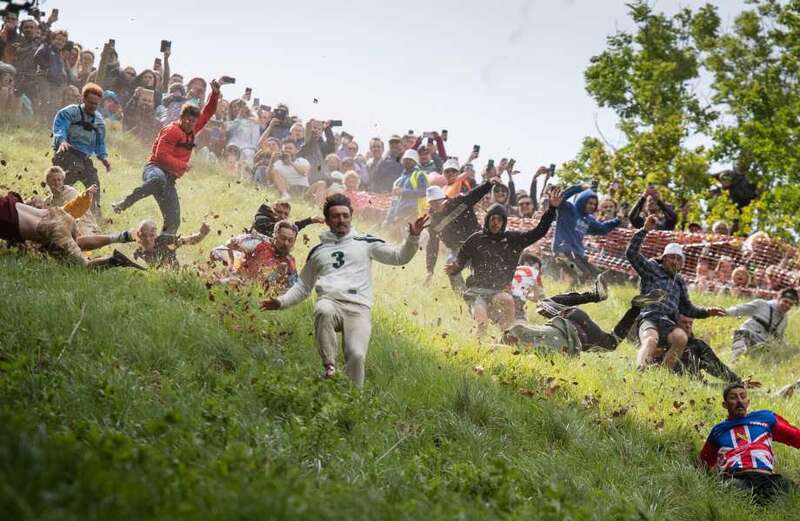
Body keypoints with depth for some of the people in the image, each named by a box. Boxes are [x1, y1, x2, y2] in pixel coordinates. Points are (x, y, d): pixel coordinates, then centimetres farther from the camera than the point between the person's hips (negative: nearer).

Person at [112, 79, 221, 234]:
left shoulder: (192, 129, 17)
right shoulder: (172, 131, -7)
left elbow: (207, 112, 24)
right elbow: (161, 154, -17)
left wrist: (215, 93, 10)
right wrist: (183, 165, -13)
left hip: (170, 178, 8)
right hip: (156, 168, -8)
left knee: (173, 221, -3)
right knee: (159, 179, -46)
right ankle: (124, 204, -41)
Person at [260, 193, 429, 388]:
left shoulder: (365, 243, 19)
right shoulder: (317, 251, 26)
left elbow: (400, 257, 15)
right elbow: (303, 286, 32)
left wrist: (413, 237, -3)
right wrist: (282, 301, 17)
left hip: (358, 307, -1)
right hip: (329, 301, 1)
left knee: (356, 355, -25)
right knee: (323, 312, -38)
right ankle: (330, 368, -33)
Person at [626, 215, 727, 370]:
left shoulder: (680, 282, 31)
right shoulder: (652, 269, 16)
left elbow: (687, 308, 38)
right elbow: (631, 253, 3)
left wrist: (707, 312, 23)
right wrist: (645, 230, -4)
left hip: (670, 323, 4)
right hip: (649, 319, -4)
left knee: (681, 338, -33)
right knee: (651, 341, -39)